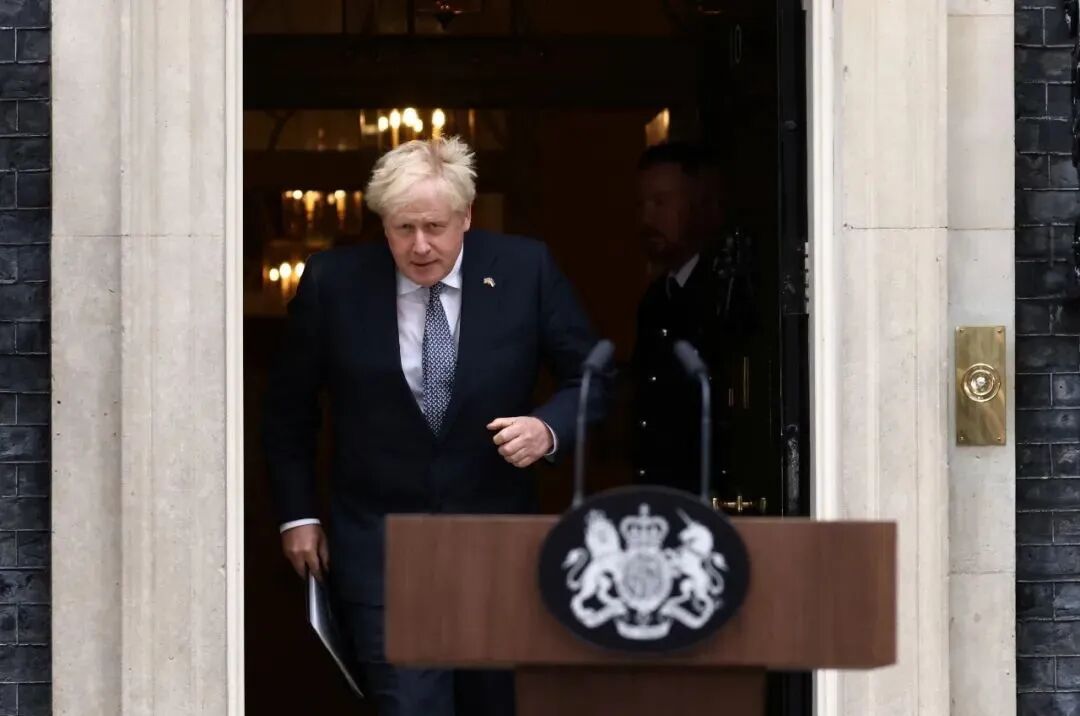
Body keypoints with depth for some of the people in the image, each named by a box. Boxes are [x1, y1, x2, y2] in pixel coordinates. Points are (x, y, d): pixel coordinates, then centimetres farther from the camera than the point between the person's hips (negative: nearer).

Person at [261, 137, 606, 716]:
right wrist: (297, 515, 4)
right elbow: (287, 407, 7)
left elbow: (590, 378, 3)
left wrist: (549, 429, -17)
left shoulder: (525, 269, -7)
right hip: (380, 544, -1)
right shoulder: (333, 282, -7)